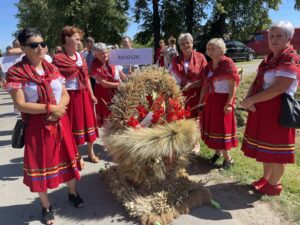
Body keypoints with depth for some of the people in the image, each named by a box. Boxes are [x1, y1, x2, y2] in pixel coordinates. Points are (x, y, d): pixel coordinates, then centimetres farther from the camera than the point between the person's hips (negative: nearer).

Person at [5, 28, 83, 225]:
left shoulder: (52, 69, 5)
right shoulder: (15, 72, -9)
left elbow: (65, 95, 6)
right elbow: (21, 105, -16)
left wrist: (58, 109, -13)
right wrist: (50, 107, -18)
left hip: (59, 121, 4)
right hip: (36, 125, -4)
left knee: (66, 157, 14)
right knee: (40, 163, 8)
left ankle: (73, 193, 38)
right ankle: (46, 206, 28)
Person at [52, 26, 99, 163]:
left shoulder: (79, 56, 9)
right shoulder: (58, 58, -11)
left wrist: (91, 95, 11)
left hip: (84, 95, 6)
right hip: (70, 96, -6)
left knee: (88, 121, 13)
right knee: (74, 124, 5)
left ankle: (90, 152, 31)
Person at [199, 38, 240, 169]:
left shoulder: (228, 63, -11)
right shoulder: (208, 66, 9)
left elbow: (233, 85, -14)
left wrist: (229, 103, -20)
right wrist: (201, 101, 12)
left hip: (223, 99, -7)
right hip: (211, 99, 7)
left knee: (223, 127, -1)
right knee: (212, 125, 12)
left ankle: (228, 158, 13)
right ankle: (218, 152, 29)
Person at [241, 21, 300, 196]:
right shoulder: (269, 58, 13)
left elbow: (278, 89, -24)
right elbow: (257, 82, 9)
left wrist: (251, 100, -20)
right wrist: (249, 99, -9)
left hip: (277, 111, -8)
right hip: (261, 109, 8)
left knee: (275, 151, 4)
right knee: (266, 147, 18)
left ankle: (274, 184, 22)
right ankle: (266, 178, 35)